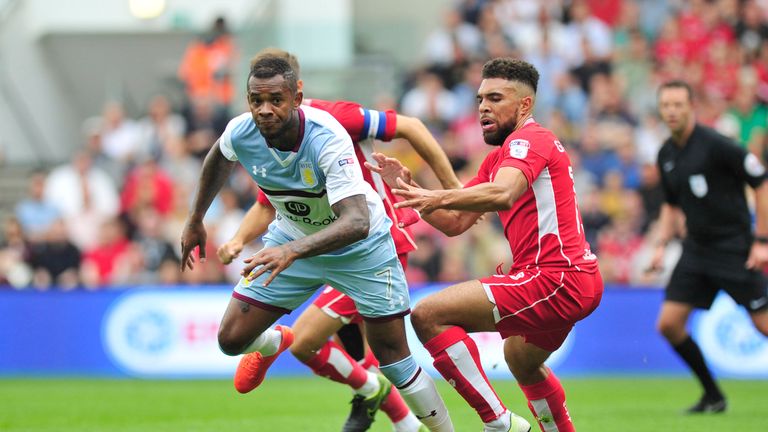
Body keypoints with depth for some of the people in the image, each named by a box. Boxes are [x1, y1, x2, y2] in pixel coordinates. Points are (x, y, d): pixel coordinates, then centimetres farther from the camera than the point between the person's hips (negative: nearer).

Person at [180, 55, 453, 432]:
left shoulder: (328, 139, -37)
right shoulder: (241, 133, -21)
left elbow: (357, 221, -47)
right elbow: (218, 159, 7)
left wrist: (292, 251, -59)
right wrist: (195, 219, 12)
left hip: (359, 248, -4)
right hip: (291, 238, 4)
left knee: (393, 358, -6)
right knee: (232, 339, -2)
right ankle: (272, 343, 34)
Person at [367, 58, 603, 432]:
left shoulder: (529, 139, -10)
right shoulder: (498, 158, 21)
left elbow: (503, 194, -31)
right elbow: (455, 223, 19)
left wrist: (439, 198, -44)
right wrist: (409, 188, 5)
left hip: (556, 278, -11)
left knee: (429, 315, -17)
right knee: (521, 361, 36)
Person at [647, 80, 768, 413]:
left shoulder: (715, 145, -16)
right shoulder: (666, 155, 8)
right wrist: (661, 245, 10)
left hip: (734, 247, -7)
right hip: (696, 249, 7)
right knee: (669, 324, -1)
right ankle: (713, 396, 12)